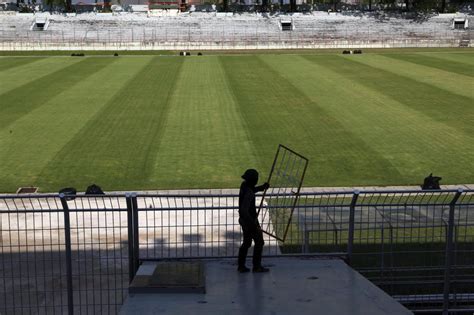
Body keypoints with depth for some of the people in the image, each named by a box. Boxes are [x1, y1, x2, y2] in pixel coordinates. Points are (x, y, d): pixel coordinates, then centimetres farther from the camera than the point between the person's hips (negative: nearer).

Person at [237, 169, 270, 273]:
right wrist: (253, 225, -29)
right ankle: (257, 266, 10)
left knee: (246, 243, 16)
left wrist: (262, 187, 8)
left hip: (244, 220, 9)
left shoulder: (244, 185, 0)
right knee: (259, 242, 5)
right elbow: (244, 210, -33)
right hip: (250, 220, -9)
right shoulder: (248, 193, -27)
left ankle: (241, 266, 17)